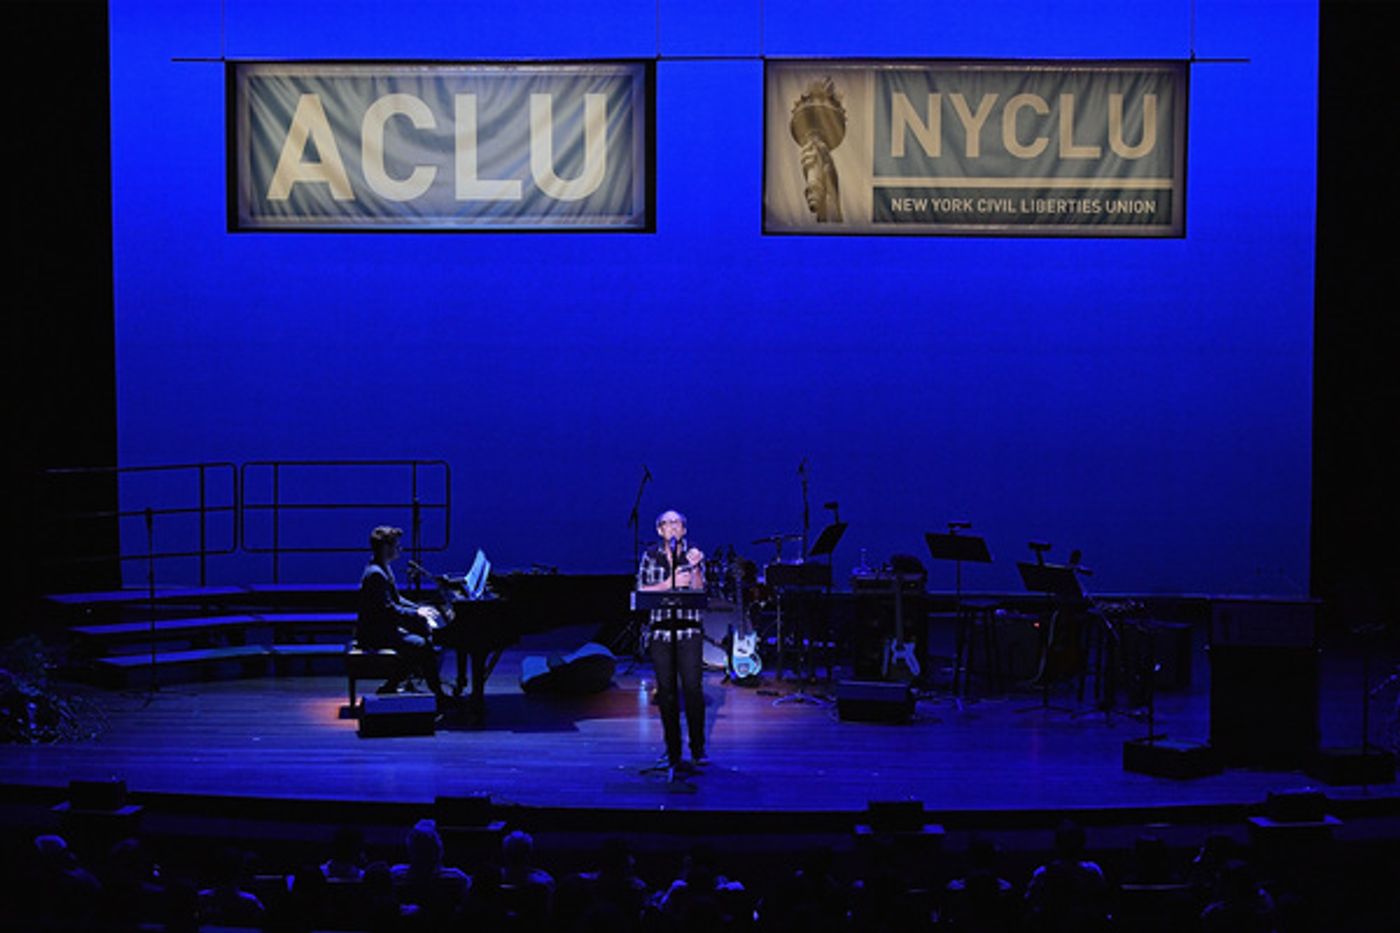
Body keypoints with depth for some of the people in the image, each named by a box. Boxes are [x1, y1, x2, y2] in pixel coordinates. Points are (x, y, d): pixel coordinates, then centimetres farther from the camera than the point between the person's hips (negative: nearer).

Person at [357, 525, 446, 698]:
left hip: (383, 627, 11)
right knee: (422, 646, -18)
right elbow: (388, 609, -24)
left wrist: (419, 609, 8)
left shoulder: (383, 569, 12)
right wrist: (417, 613, -14)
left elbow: (395, 600, 20)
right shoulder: (376, 574, -21)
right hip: (375, 633, -11)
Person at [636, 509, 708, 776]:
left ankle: (698, 750, -1)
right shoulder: (650, 557, 8)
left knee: (692, 687, -10)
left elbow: (699, 591, -3)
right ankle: (673, 753, 9)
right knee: (666, 691, 2)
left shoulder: (693, 554, 7)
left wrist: (695, 567, -18)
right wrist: (669, 584, -11)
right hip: (660, 630, 1)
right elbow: (641, 590, 0)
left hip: (689, 630, -1)